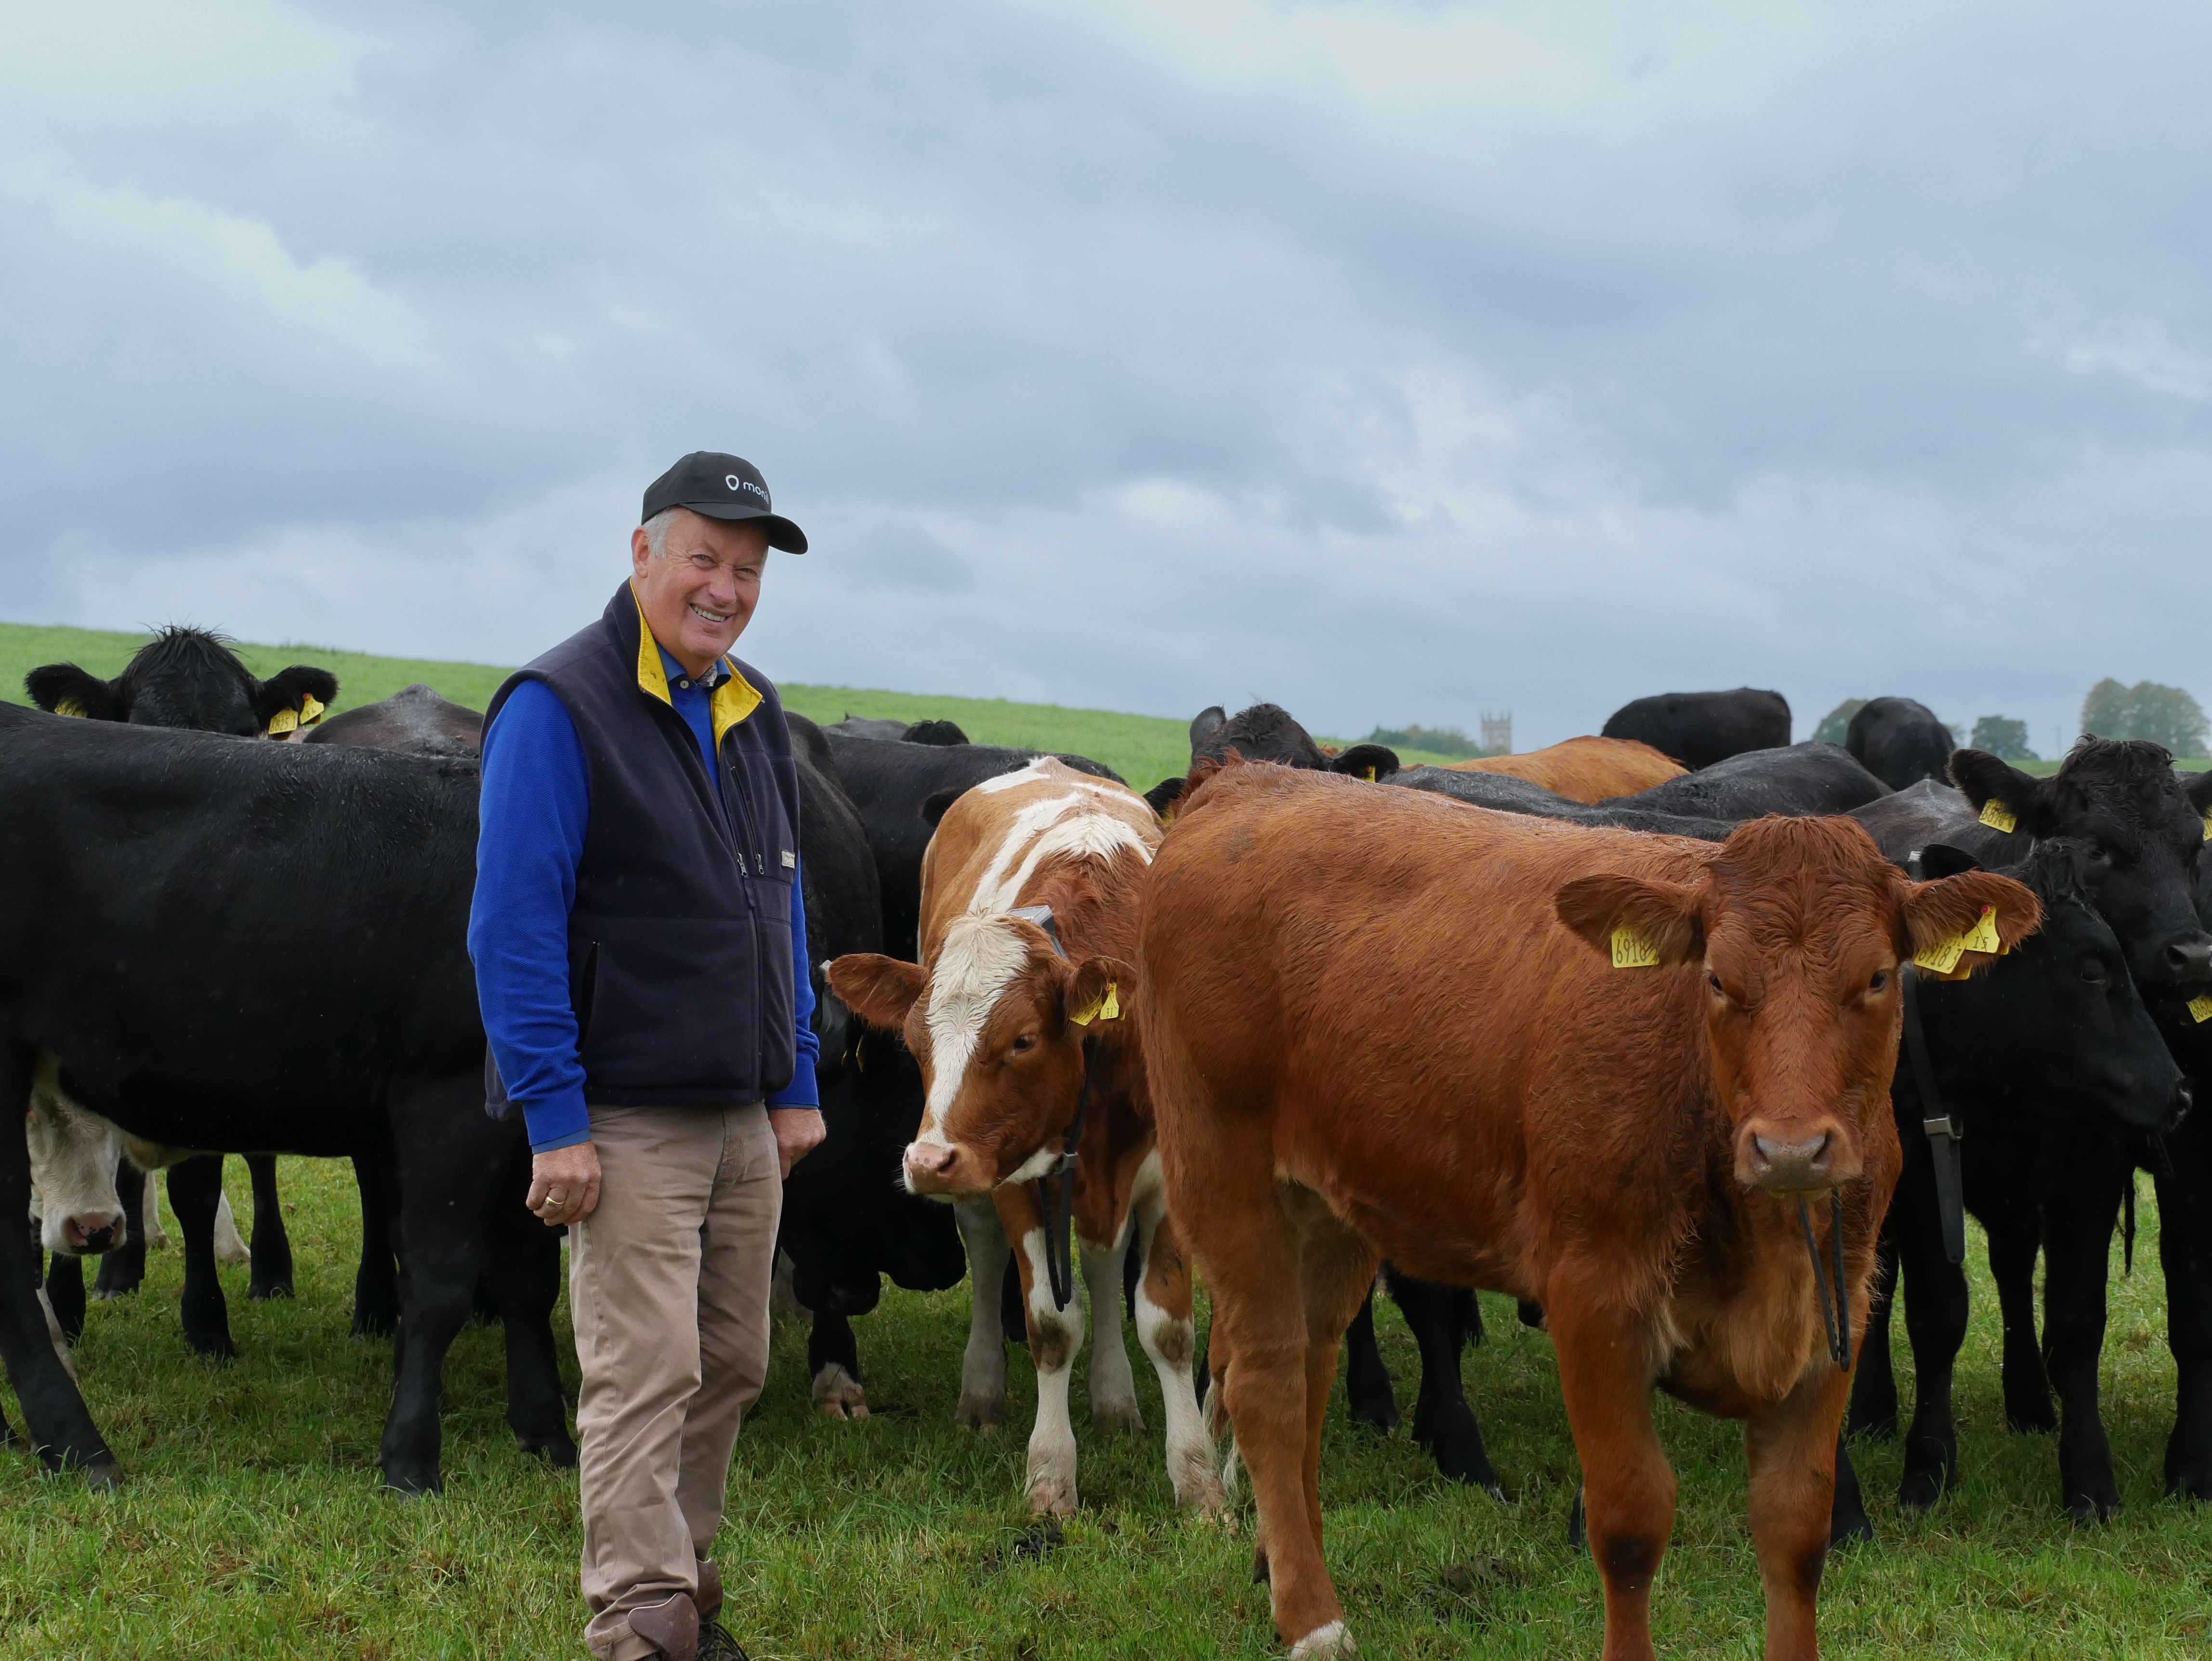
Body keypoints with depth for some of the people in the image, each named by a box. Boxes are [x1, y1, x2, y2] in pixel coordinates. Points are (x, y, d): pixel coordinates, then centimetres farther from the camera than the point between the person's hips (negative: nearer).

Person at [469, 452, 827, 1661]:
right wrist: (555, 1121, -17)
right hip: (626, 1118, -8)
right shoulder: (558, 709, -11)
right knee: (646, 1376, -8)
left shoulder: (753, 713, 13)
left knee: (732, 1369, 12)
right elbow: (514, 928, -14)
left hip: (741, 1115, 8)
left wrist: (796, 1087, 14)